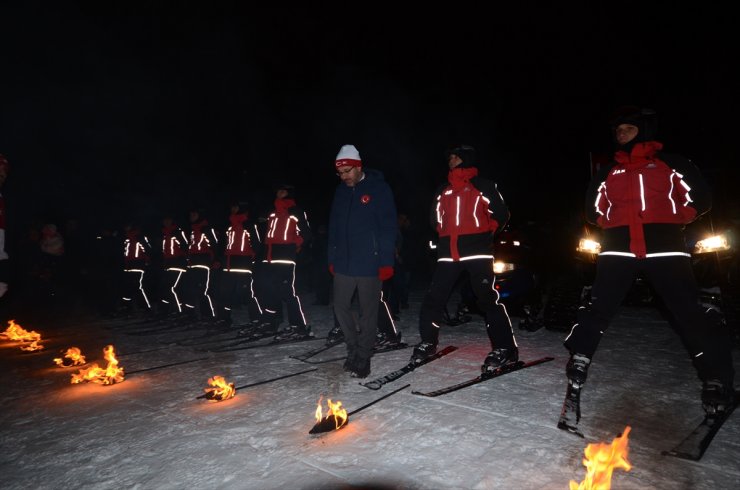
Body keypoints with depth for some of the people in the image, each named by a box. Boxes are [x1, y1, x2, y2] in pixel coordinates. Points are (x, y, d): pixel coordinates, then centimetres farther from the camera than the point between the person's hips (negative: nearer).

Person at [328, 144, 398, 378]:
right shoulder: (341, 191, 9)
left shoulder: (379, 188, -7)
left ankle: (363, 358, 18)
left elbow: (388, 227, -9)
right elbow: (334, 226, 14)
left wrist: (386, 261, -13)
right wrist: (332, 258, 11)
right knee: (340, 306, 9)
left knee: (368, 311, 4)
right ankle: (354, 349, 28)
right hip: (344, 262, 6)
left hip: (370, 263, -5)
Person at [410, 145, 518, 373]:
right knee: (434, 296, 3)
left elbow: (501, 214, 6)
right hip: (448, 252, 5)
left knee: (487, 298, -8)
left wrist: (484, 233, 5)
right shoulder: (443, 190, 19)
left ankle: (504, 348, 3)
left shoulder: (483, 186, 4)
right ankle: (428, 342, 18)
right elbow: (436, 217, 32)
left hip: (477, 251, -5)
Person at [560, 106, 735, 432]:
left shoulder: (669, 163, 11)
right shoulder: (608, 172, 17)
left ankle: (715, 378, 17)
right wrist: (612, 226, 13)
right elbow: (594, 207, 26)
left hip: (664, 247, -1)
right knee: (599, 307, -7)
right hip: (618, 248, 2)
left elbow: (699, 197, 12)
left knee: (687, 312, 0)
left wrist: (673, 221, 4)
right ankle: (578, 364, -2)